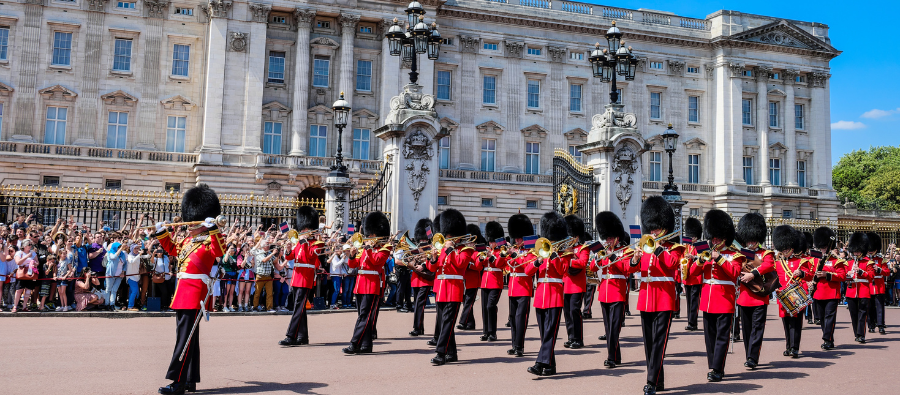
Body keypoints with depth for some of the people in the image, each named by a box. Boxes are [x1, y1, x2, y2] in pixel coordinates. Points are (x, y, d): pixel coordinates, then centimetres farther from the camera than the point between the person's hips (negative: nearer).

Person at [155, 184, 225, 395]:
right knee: (188, 338, 12)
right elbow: (172, 249, 36)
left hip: (195, 293, -9)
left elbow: (219, 251, -27)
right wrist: (162, 233, 26)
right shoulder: (187, 241, 18)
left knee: (185, 339, -9)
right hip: (183, 291, 9)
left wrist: (213, 229, -36)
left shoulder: (209, 241, -6)